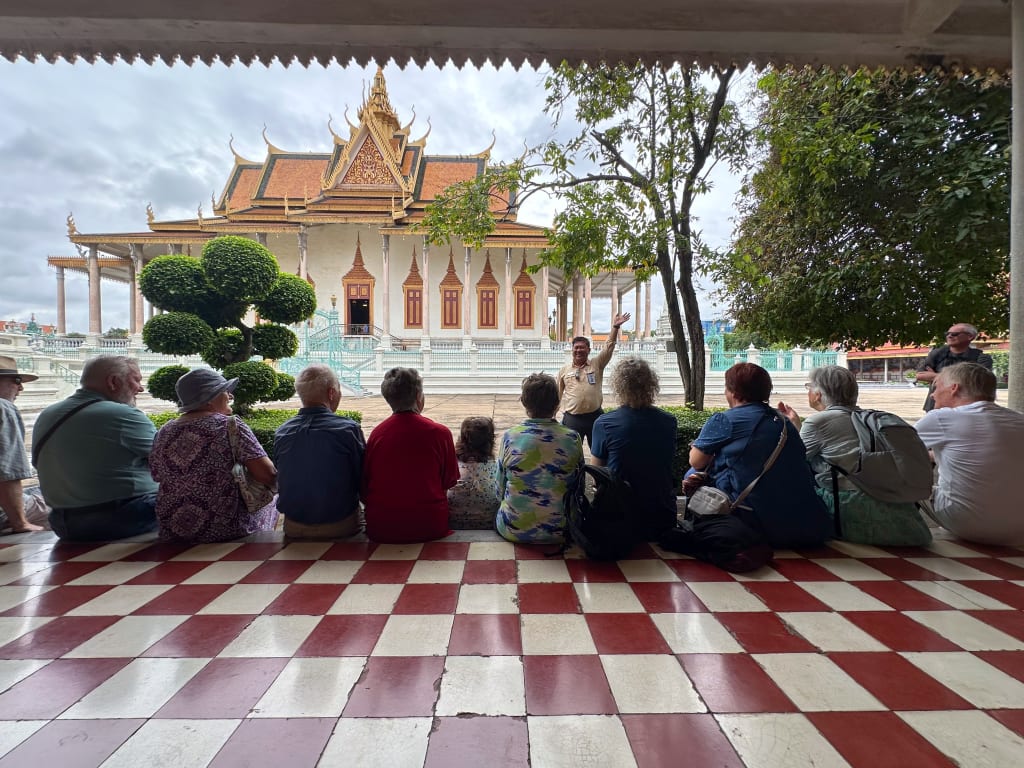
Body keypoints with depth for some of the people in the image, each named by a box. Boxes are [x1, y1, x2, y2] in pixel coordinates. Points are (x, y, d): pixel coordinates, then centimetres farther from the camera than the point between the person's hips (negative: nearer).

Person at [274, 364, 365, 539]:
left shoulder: (281, 432, -4)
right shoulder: (349, 429, -18)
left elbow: (283, 481, 9)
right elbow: (363, 480, -9)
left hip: (294, 530, 5)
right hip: (340, 527, -4)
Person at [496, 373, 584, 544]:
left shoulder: (510, 437, -12)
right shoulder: (573, 438, -10)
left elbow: (500, 490, -2)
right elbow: (578, 488, 2)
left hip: (514, 530, -1)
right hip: (560, 531, 2)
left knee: (497, 516, 30)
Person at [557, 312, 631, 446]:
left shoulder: (596, 364, 4)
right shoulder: (564, 369, 6)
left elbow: (609, 347, -7)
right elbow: (558, 394, 11)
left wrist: (615, 327, -18)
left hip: (595, 416, 0)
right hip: (572, 418, 0)